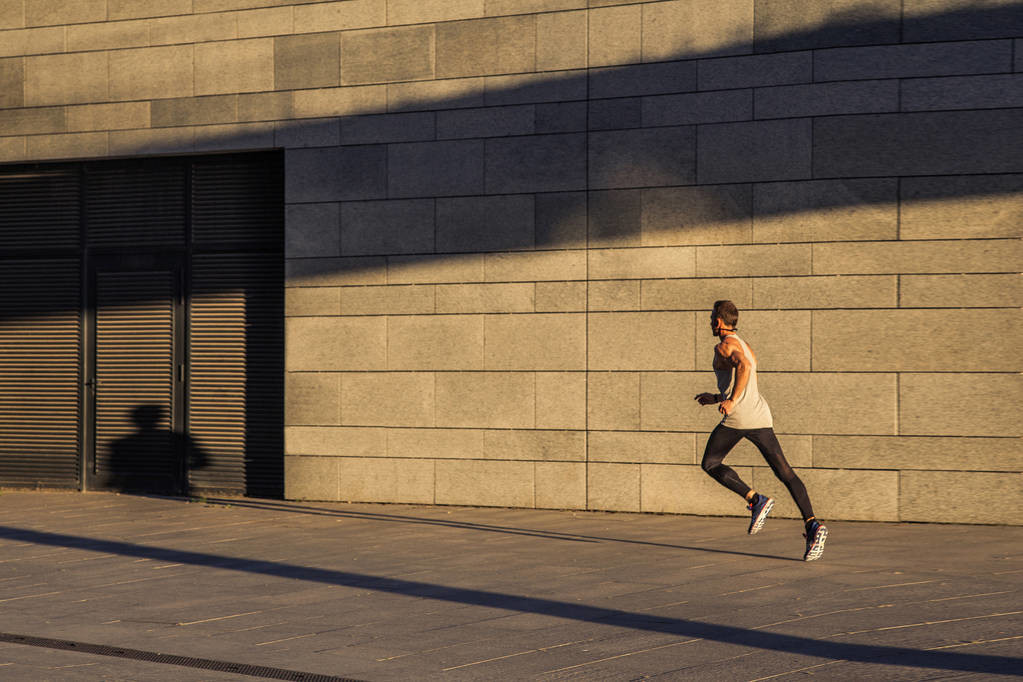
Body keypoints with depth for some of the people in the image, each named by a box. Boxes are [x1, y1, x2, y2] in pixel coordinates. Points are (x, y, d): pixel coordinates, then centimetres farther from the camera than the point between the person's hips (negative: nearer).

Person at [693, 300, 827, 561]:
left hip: (738, 417, -8)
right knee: (785, 473, 1)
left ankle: (756, 500, -7)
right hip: (761, 417, 8)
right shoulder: (747, 348, 26)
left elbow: (743, 366, -24)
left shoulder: (725, 346, -1)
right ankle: (812, 524, -15)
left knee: (710, 463, 11)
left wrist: (731, 401, -21)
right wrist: (717, 398, 36)